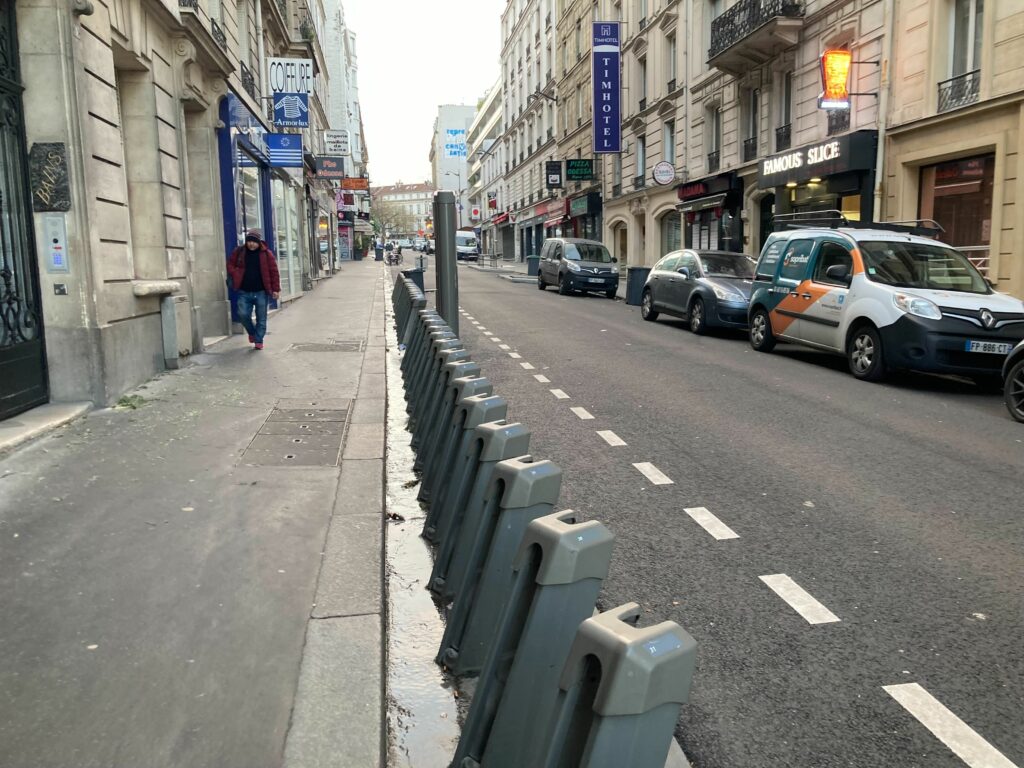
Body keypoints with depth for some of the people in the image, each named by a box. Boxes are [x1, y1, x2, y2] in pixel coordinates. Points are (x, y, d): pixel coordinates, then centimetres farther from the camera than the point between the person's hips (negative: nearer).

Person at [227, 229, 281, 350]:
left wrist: (276, 289, -7)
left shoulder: (266, 254, -3)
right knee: (243, 314, -6)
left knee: (261, 317, 3)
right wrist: (236, 276, -4)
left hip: (261, 292, -2)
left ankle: (258, 340, 15)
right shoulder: (239, 252, 4)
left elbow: (274, 272, -3)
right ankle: (251, 333, 23)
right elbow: (230, 265, 15)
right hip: (244, 292, 2)